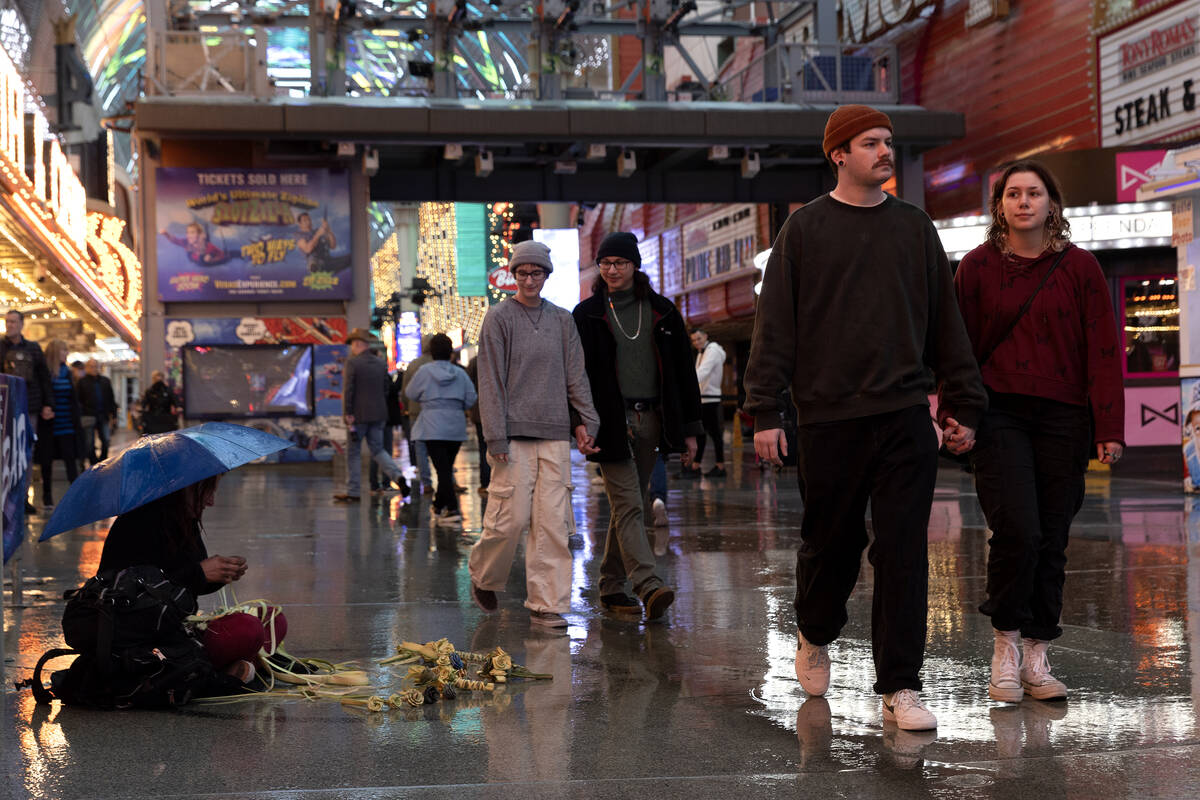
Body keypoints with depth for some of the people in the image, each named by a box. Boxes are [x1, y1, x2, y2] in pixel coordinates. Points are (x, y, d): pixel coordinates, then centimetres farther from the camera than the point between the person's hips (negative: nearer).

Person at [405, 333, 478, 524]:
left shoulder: (425, 372, -4)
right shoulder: (460, 373, 3)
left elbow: (412, 394, 7)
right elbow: (471, 399, 2)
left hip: (433, 427, -3)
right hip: (456, 427, 3)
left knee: (442, 469, -7)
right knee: (447, 467, 16)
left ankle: (453, 509, -19)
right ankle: (439, 505, 30)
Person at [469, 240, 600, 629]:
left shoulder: (562, 320, 12)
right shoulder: (499, 317, 0)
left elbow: (575, 376, 15)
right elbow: (491, 381, -3)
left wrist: (584, 421, 3)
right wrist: (496, 437, -10)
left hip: (554, 435, 4)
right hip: (514, 434, -4)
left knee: (553, 522, -1)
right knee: (510, 518, -7)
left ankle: (546, 605, 3)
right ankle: (483, 577, 21)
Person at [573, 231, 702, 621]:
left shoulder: (662, 311, 10)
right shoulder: (587, 314, 3)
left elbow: (683, 371, 11)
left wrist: (689, 428, 7)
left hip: (651, 420, 4)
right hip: (611, 423, -4)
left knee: (632, 506, 8)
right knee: (628, 506, -13)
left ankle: (612, 586, 17)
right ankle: (649, 588, -23)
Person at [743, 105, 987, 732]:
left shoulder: (915, 228, 12)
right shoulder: (804, 229, 4)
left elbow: (945, 321, 14)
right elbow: (774, 326, 0)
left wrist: (966, 405, 10)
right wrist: (765, 410, -7)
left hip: (905, 417, 2)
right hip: (828, 418, -1)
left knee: (903, 552, -3)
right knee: (831, 541, 9)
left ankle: (900, 687, 2)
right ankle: (815, 635, 38)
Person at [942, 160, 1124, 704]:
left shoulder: (1080, 267, 5)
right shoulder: (978, 267, 5)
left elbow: (1103, 350, 3)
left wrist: (1109, 428, -3)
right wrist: (952, 414, -4)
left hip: (1062, 417, 2)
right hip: (999, 414, -1)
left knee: (1051, 540, 3)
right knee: (1017, 531, -15)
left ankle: (1036, 658, 14)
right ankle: (1005, 643, 6)